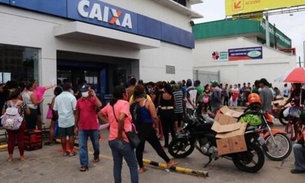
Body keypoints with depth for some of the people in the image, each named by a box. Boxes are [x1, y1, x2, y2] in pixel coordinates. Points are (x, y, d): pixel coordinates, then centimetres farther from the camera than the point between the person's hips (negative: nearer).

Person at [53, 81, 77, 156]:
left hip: (61, 120, 3)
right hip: (70, 120, -3)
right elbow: (75, 109, -10)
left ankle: (64, 151, 18)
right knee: (71, 136, 6)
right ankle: (71, 151, 10)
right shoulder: (72, 97, -9)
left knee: (63, 136, 9)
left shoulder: (57, 97, 3)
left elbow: (55, 110, 6)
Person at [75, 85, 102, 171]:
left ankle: (96, 156, 45)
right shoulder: (79, 101, 1)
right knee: (82, 146, -2)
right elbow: (77, 114, 9)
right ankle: (84, 164, 4)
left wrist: (94, 95, -28)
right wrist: (76, 126, 11)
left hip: (93, 127, -2)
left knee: (96, 144, 17)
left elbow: (99, 105, -32)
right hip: (82, 128, 2)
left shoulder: (93, 99, -8)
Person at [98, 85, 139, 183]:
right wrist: (120, 135, -20)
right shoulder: (124, 103, -14)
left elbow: (100, 114, 23)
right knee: (133, 166, 5)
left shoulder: (110, 104, 9)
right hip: (123, 140, -7)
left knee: (117, 165, 17)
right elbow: (121, 118, -30)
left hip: (112, 140, 7)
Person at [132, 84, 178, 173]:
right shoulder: (148, 102, -12)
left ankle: (141, 167, 21)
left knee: (139, 147, 13)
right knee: (157, 146, 7)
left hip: (136, 128, 3)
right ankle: (169, 162, 19)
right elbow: (154, 117, -18)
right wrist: (156, 126, -3)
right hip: (148, 128, -3)